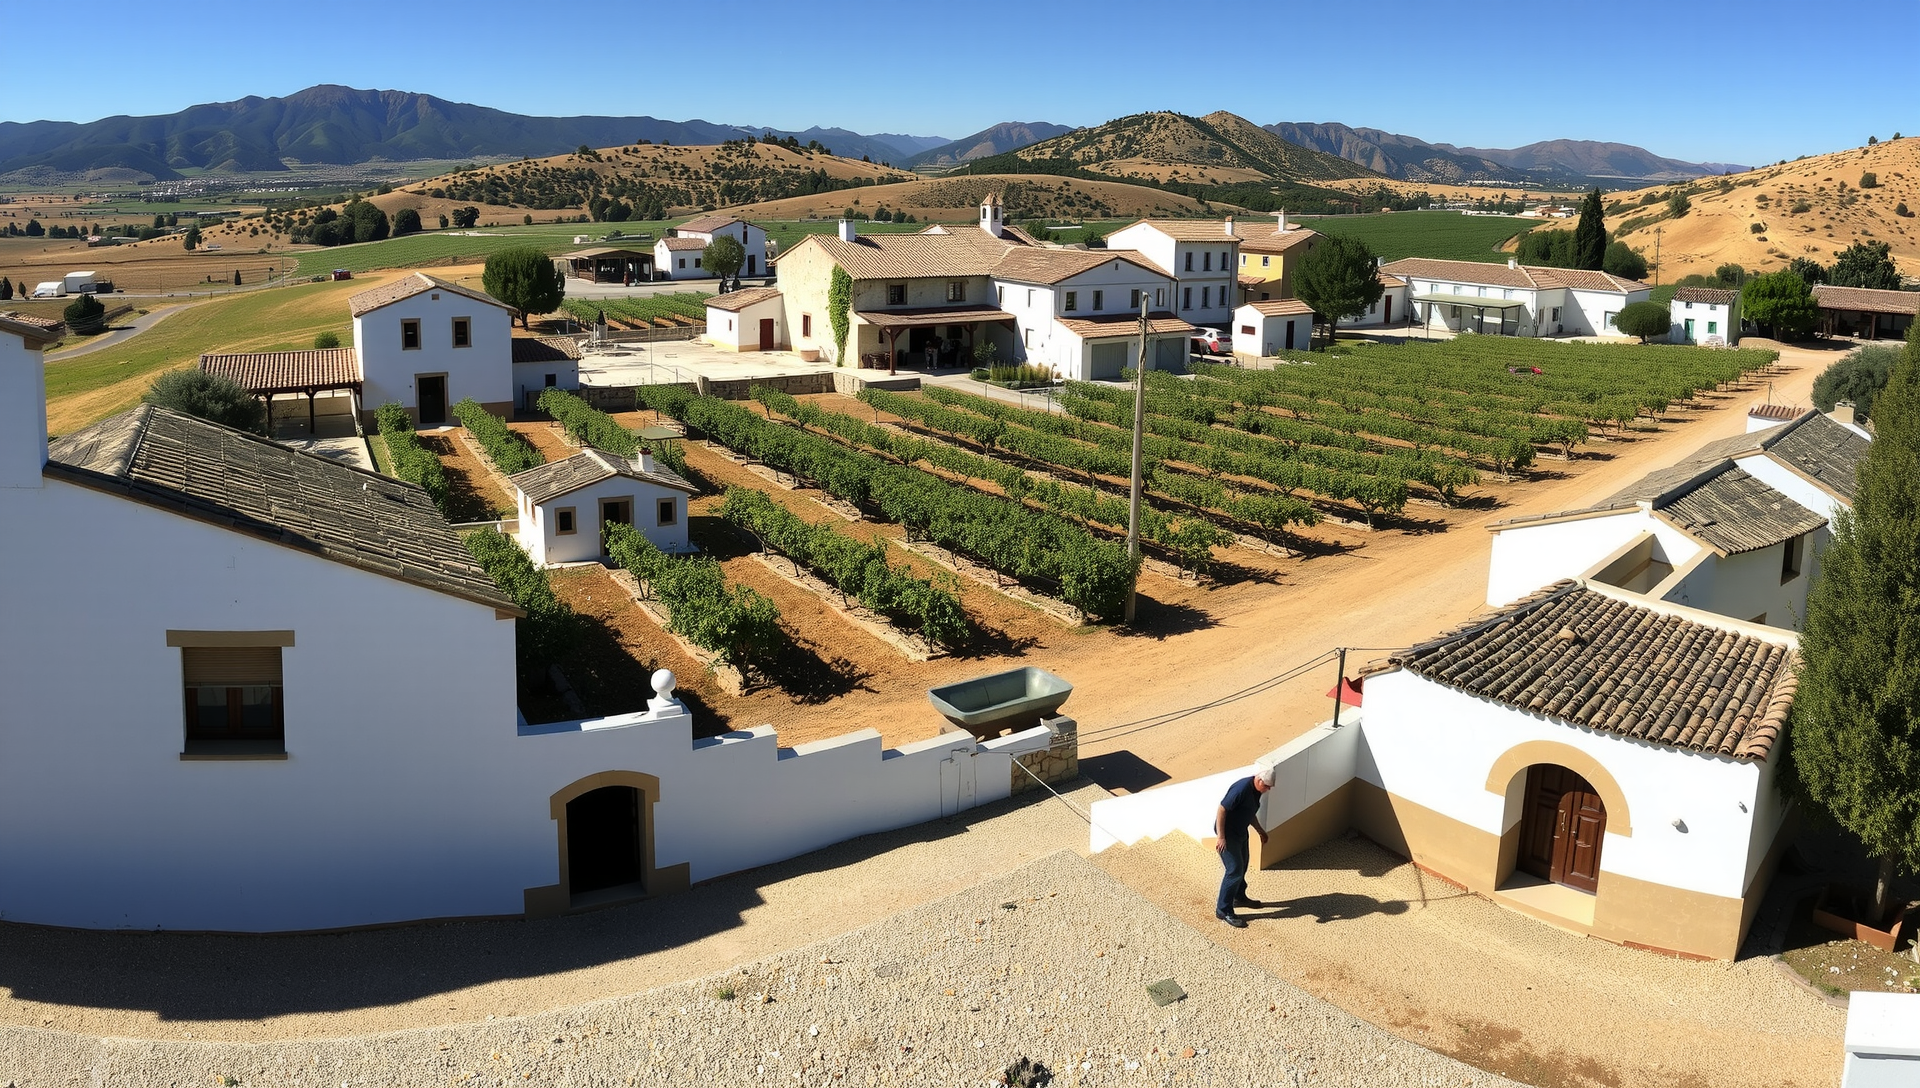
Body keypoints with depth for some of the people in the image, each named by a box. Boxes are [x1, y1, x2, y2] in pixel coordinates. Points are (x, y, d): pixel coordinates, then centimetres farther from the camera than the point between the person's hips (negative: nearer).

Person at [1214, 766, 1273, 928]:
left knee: (1242, 865, 23)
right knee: (1235, 870, -9)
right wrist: (1220, 837, -28)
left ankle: (1239, 897, 44)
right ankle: (1223, 910, -1)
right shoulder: (1241, 788, -29)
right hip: (1228, 832, -10)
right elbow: (1222, 810, -28)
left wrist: (1260, 831, 21)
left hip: (1240, 831, 10)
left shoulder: (1255, 790, 1)